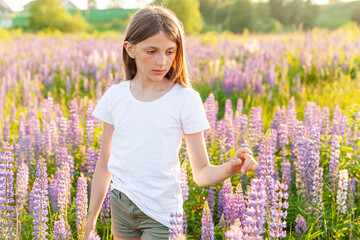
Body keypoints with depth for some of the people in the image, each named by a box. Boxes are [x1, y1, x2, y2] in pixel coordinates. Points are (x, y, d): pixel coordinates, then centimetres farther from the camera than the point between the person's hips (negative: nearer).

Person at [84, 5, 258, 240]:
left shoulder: (186, 100, -8)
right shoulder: (114, 97, 0)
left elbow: (202, 173, -7)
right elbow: (104, 165, 8)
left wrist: (230, 167, -28)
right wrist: (91, 220, 11)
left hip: (161, 214, -3)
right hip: (120, 207, 3)